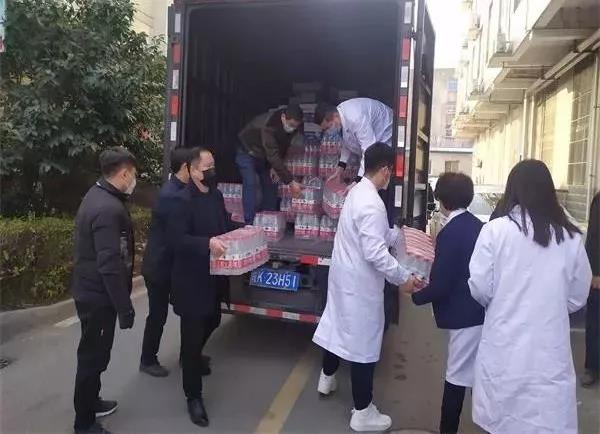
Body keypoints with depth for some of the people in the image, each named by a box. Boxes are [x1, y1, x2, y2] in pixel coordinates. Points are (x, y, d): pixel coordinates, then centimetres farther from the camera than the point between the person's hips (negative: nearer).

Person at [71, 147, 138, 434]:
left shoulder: (96, 196, 8)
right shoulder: (109, 209, -26)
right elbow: (110, 265, -29)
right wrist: (125, 307, -23)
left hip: (89, 290, 10)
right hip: (98, 295, -10)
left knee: (93, 352, 24)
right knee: (93, 356, 4)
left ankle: (90, 402, 41)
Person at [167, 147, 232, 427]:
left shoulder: (216, 195, 8)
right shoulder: (184, 200, -18)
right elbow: (176, 239, -25)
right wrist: (207, 243, -36)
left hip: (213, 275, 9)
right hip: (191, 279, -8)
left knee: (212, 320, 24)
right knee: (192, 332, 1)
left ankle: (191, 357, 55)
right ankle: (193, 396, 14)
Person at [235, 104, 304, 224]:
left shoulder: (291, 124, -18)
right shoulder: (268, 126, -40)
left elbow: (283, 147, -3)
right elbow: (273, 156, -42)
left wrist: (275, 167, -13)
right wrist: (290, 182, -41)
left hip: (265, 156, 7)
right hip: (248, 153, -7)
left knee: (271, 184, 2)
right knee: (250, 184, -19)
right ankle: (250, 224, -18)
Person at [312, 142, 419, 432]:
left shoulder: (357, 191, 5)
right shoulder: (372, 204, -26)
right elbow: (375, 253, -28)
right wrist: (403, 277, -19)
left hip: (344, 274, 10)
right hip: (360, 282, -10)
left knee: (339, 325, 25)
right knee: (364, 341, 2)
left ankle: (327, 378, 47)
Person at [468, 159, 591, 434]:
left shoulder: (496, 229, -10)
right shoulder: (570, 237, -2)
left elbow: (480, 288, -7)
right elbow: (578, 297, 7)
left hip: (505, 349, -1)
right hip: (551, 351, 2)